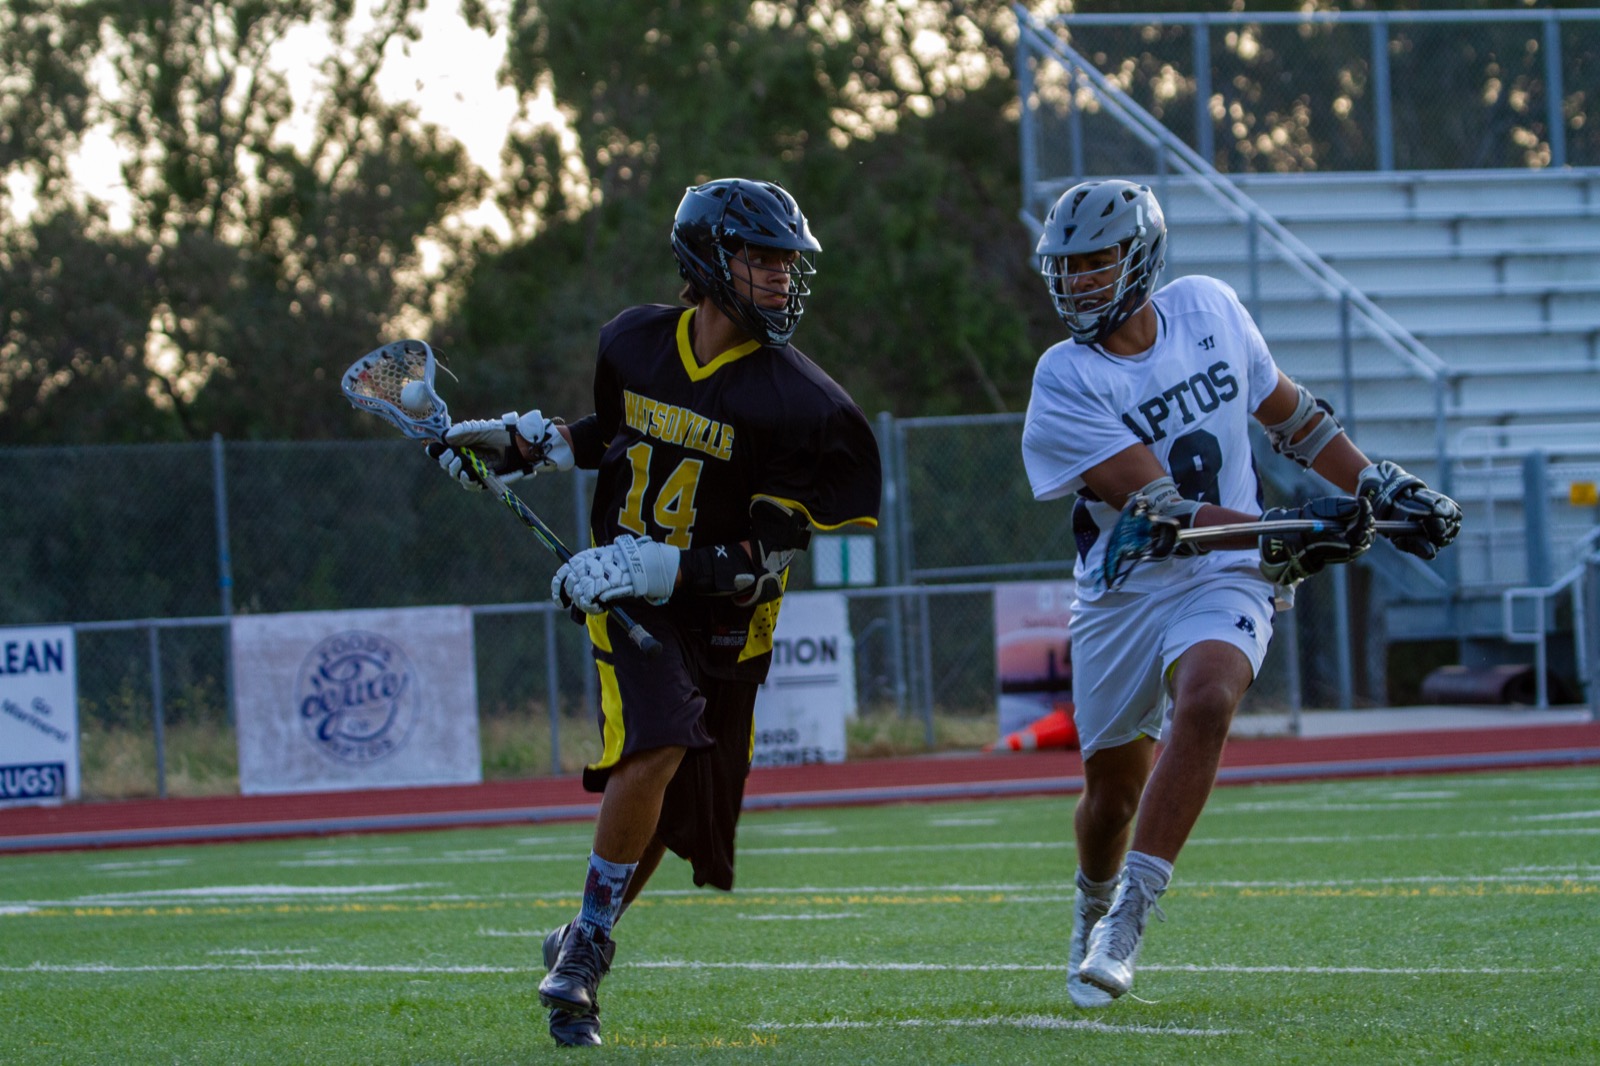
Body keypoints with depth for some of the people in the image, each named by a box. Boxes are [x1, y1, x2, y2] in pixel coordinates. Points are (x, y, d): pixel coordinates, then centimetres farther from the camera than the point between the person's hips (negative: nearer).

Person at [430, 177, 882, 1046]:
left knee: (672, 808, 7)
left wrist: (653, 567, -23)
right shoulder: (635, 342, -1)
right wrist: (525, 443, 11)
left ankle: (580, 947, 33)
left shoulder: (792, 401, -14)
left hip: (722, 618, 0)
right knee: (655, 748, -23)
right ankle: (590, 937, -5)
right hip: (627, 593, 0)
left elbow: (760, 560, -16)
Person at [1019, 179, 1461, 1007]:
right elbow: (1156, 509, -21)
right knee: (1114, 790, 7)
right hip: (1121, 595, -1)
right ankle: (1091, 909, 40)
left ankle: (1130, 914, -26)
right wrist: (1285, 536, -30)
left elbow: (1287, 413, 15)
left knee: (1203, 702, -30)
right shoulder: (1066, 382, -14)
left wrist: (1379, 489, 13)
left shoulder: (1208, 310, -1)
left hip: (1223, 581, 1)